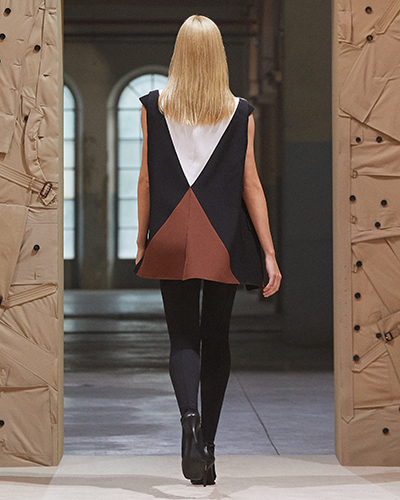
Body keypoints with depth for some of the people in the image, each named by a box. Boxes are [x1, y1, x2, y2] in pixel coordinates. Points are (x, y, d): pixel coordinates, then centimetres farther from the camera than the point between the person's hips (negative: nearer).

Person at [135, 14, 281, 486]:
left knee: (182, 336, 4)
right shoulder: (240, 114, -1)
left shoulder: (154, 107, 0)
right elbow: (251, 187, -2)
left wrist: (142, 240, 12)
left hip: (171, 239, 0)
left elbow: (146, 179, 2)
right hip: (225, 240, 1)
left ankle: (190, 417, -25)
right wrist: (269, 253, 1)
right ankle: (206, 446, 16)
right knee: (216, 337, 12)